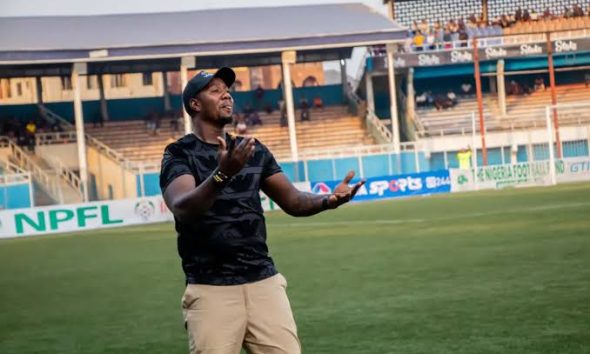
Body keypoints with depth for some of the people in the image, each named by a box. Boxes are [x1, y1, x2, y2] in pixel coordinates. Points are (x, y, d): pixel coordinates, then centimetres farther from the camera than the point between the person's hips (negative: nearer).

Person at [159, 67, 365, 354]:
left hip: (264, 282, 5)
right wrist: (222, 174, -39)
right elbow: (183, 209, -21)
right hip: (211, 290, -4)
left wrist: (327, 201, -10)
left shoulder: (253, 150, 15)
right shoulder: (179, 155, -3)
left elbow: (292, 200, 11)